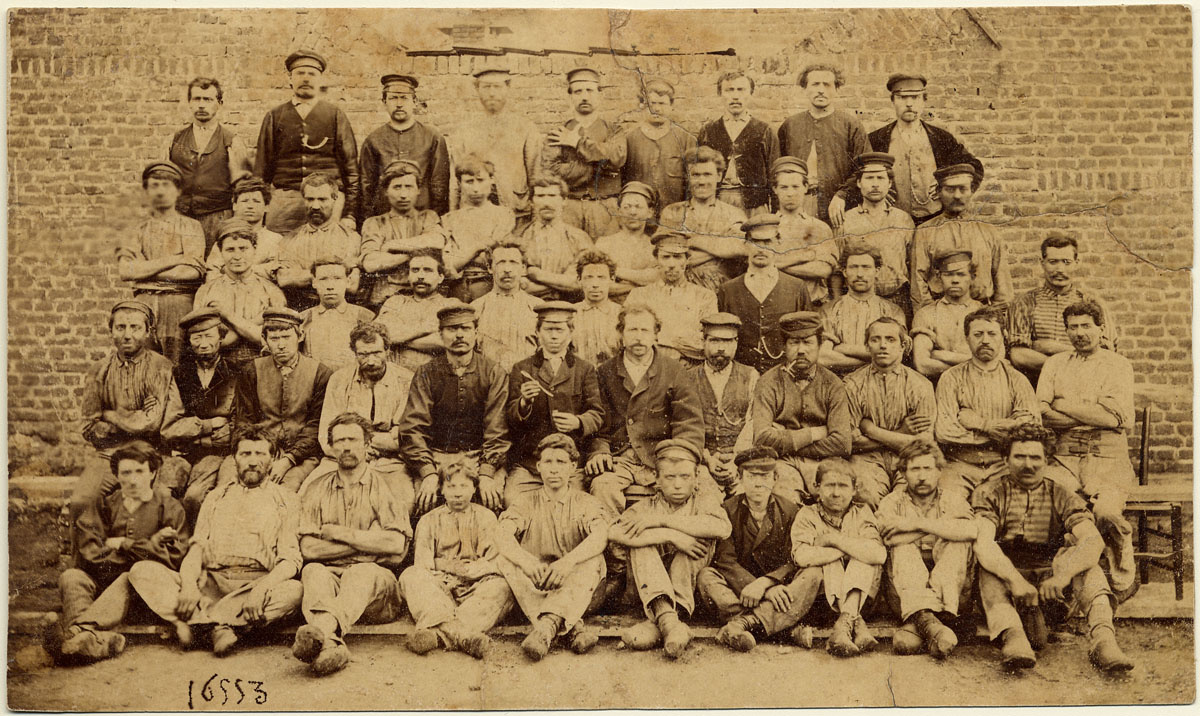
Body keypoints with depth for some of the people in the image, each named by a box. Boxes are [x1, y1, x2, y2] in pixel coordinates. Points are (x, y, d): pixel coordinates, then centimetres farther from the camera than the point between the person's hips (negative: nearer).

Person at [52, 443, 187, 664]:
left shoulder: (169, 509, 11)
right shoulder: (103, 504, 18)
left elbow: (172, 559, -1)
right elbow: (89, 554, 2)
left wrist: (123, 544, -1)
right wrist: (151, 544, -3)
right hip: (101, 580, 3)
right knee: (71, 577, -26)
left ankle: (80, 629, -53)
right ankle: (95, 640, -52)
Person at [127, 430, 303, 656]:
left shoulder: (284, 499, 12)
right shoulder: (216, 497, 23)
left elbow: (290, 559, 0)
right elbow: (197, 547, 12)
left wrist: (262, 587, -20)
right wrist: (189, 585, -10)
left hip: (256, 583, -3)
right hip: (211, 583, 3)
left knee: (293, 591, -35)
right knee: (141, 571, -17)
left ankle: (201, 618, -29)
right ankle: (221, 625, -30)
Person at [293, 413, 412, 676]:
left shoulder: (384, 486, 7)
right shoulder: (316, 489, 14)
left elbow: (396, 545, -8)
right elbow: (308, 548, 1)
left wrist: (337, 532, -5)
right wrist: (369, 542, -5)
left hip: (377, 582, -1)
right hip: (330, 575, 2)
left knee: (362, 572, -34)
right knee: (314, 571, -31)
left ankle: (321, 628, -63)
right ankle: (330, 645, -60)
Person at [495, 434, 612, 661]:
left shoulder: (586, 503, 5)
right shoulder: (526, 502, 8)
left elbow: (601, 535, -18)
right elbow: (502, 536, -13)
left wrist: (569, 560, -38)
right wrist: (525, 560, -36)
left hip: (578, 590, -1)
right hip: (534, 588, 1)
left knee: (594, 561, -28)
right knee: (507, 560, -25)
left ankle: (548, 625, -48)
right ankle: (572, 627, -39)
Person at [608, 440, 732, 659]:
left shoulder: (704, 503, 5)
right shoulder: (646, 507, 4)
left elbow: (723, 528, -22)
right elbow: (614, 533, -19)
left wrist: (662, 520, -21)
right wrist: (670, 536, -28)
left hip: (691, 591, 0)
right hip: (649, 591, 1)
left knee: (700, 539, -22)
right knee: (641, 543, -21)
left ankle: (656, 625, -33)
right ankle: (667, 619, -44)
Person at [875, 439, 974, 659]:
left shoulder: (953, 502, 10)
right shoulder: (891, 503, 10)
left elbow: (970, 531, -16)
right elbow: (891, 539, -15)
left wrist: (918, 523, -16)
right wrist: (942, 525, -11)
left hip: (951, 593, 0)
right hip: (903, 595, 0)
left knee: (957, 542, -22)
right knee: (904, 548, -25)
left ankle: (915, 626, -42)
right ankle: (926, 620, -52)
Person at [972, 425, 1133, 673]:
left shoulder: (1061, 497, 6)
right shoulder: (991, 494, 1)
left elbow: (1094, 540, -13)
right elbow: (982, 544, -18)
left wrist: (1063, 574, -32)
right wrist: (1015, 580, -36)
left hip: (1049, 584, 1)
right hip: (1005, 587, -1)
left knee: (1085, 557, -23)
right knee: (988, 566, -31)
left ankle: (1103, 636, -41)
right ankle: (1013, 635, -52)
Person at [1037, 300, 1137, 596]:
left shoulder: (1118, 365, 12)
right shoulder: (1054, 363, 19)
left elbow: (1117, 417, -5)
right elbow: (1040, 413, 3)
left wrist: (1065, 405, 0)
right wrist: (1094, 416, -5)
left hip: (1108, 453, -2)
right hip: (1066, 454, 2)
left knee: (1107, 511, -30)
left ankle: (1122, 582, -6)